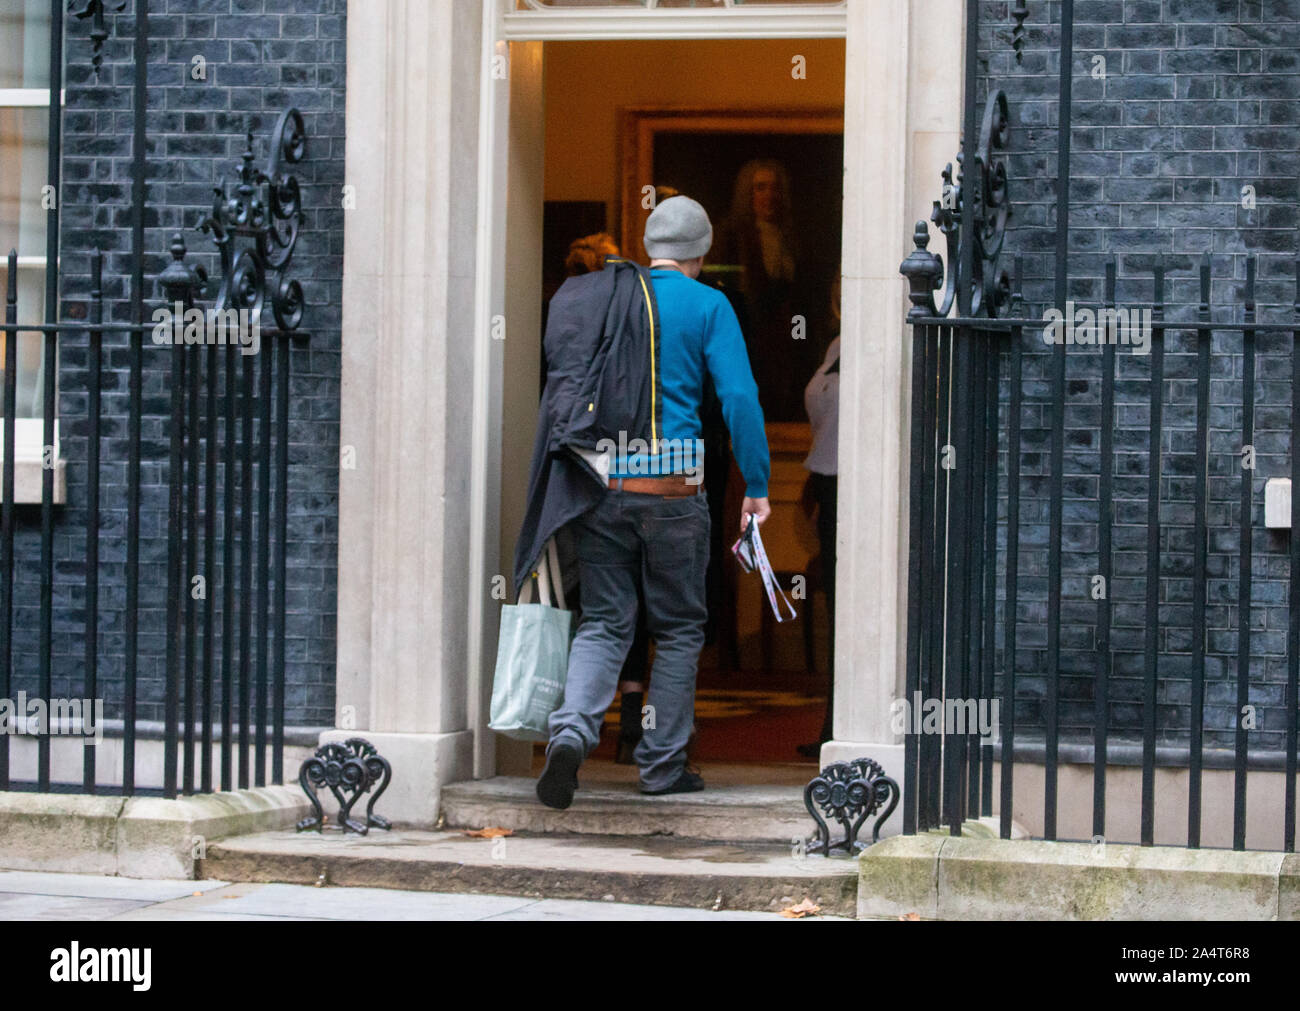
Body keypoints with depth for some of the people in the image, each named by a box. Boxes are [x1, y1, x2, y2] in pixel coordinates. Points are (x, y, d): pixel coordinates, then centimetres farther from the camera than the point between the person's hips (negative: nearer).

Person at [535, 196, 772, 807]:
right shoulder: (708, 307, 0)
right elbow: (738, 398, -8)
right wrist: (757, 487, -4)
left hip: (600, 482, 3)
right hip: (671, 486, -3)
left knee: (603, 624, 6)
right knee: (678, 629, 11)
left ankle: (572, 728, -19)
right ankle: (662, 765, 12)